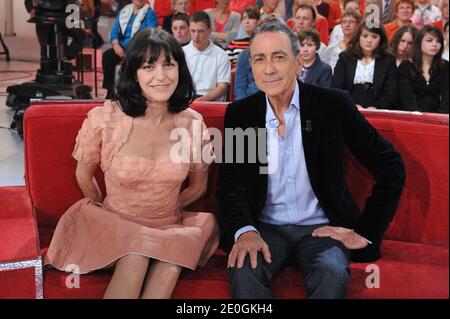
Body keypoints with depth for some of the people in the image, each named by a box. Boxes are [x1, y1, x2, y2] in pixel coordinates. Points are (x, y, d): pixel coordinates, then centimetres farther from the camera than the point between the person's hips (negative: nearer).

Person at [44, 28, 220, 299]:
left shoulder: (193, 124, -6)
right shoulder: (104, 119, -12)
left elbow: (197, 187, 11)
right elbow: (84, 176, 7)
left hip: (169, 228, 2)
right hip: (114, 225, -1)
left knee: (171, 267, -30)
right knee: (135, 256, -32)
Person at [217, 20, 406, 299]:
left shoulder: (333, 105, -6)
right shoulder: (239, 114, 2)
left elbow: (391, 166, -2)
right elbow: (230, 182, 1)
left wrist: (366, 233, -5)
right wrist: (244, 231, -19)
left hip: (321, 229, -1)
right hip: (265, 229, 1)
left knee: (332, 273, -31)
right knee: (243, 269, -30)